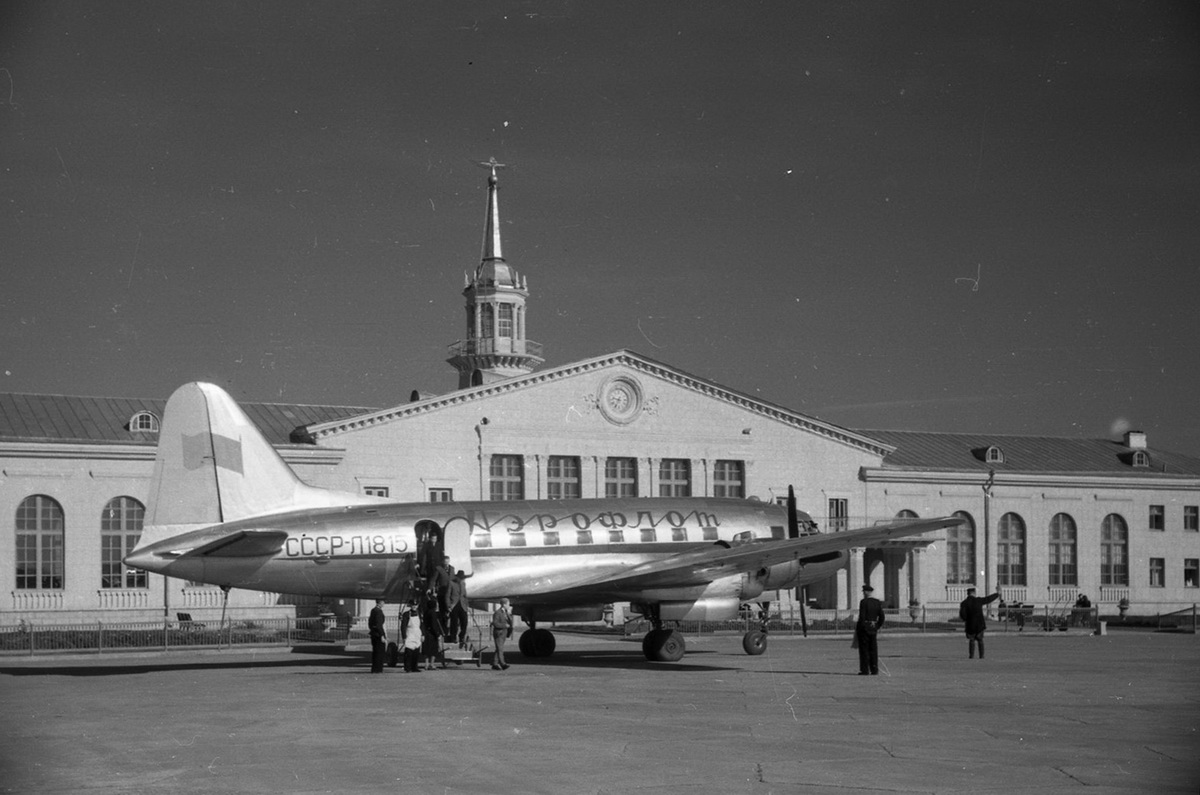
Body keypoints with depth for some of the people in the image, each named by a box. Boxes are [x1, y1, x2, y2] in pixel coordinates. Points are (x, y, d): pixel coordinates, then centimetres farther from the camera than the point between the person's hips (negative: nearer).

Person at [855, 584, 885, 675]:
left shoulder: (864, 602, -12)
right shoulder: (878, 603, 6)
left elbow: (862, 617, -16)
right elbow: (882, 617, 7)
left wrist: (858, 629, -9)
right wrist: (877, 627, 17)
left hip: (864, 627, -5)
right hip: (874, 628, 5)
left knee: (864, 650, 0)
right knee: (873, 650, 9)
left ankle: (864, 670, -1)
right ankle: (874, 670, 8)